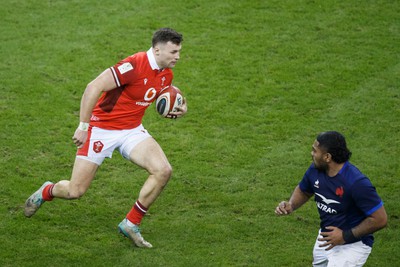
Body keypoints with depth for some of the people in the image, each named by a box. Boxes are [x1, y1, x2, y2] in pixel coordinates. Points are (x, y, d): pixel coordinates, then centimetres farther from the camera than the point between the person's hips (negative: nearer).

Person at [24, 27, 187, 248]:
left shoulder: (166, 74, 0)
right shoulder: (135, 66, -26)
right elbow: (93, 87, -27)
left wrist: (176, 110, -2)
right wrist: (83, 127, -24)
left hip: (132, 130, 7)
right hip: (102, 129, -7)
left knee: (163, 171, -17)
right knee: (75, 191, -4)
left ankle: (131, 224, -1)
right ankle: (46, 192, 34)